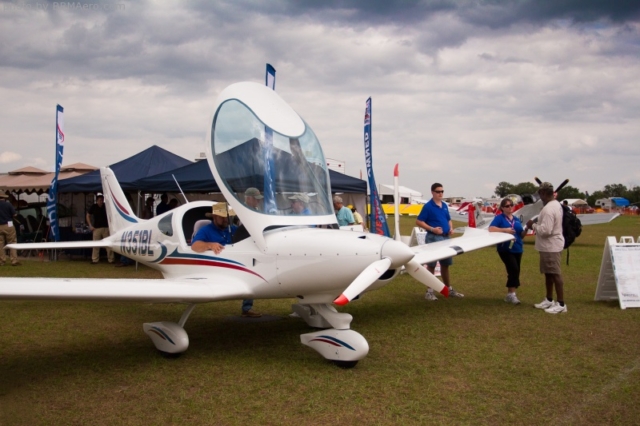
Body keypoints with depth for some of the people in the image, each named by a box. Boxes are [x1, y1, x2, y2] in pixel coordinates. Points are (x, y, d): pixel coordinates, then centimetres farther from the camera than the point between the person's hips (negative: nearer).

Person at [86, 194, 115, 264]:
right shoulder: (93, 207, 1)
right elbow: (88, 215, 9)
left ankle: (111, 259, 6)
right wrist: (90, 225, 2)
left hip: (106, 227, 0)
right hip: (96, 228, 0)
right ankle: (95, 260, 8)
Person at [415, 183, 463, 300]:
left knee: (445, 265, 15)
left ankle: (449, 289, 26)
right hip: (433, 238, -7)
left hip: (445, 238, 7)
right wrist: (432, 229, -21)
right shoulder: (428, 206, -9)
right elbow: (419, 222, -12)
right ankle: (429, 292, 4)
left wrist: (451, 228, 3)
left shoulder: (444, 205, 12)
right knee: (431, 265, -2)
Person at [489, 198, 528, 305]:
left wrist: (526, 229, -8)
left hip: (517, 249, 6)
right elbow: (491, 229, -17)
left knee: (515, 271, 10)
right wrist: (505, 230, -25)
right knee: (514, 269, -20)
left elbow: (521, 235, 12)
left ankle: (509, 294, 22)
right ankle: (512, 294, -13)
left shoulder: (517, 220, 13)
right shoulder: (499, 218, -3)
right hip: (505, 249, -6)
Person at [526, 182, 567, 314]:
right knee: (548, 273, 18)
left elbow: (546, 230, -27)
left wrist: (533, 225, -13)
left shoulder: (548, 209, -23)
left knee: (555, 275, -5)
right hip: (551, 245, 11)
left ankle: (561, 304, 1)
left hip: (551, 246, -11)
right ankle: (549, 300, 28)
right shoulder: (556, 204, 11)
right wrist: (538, 223, 11)